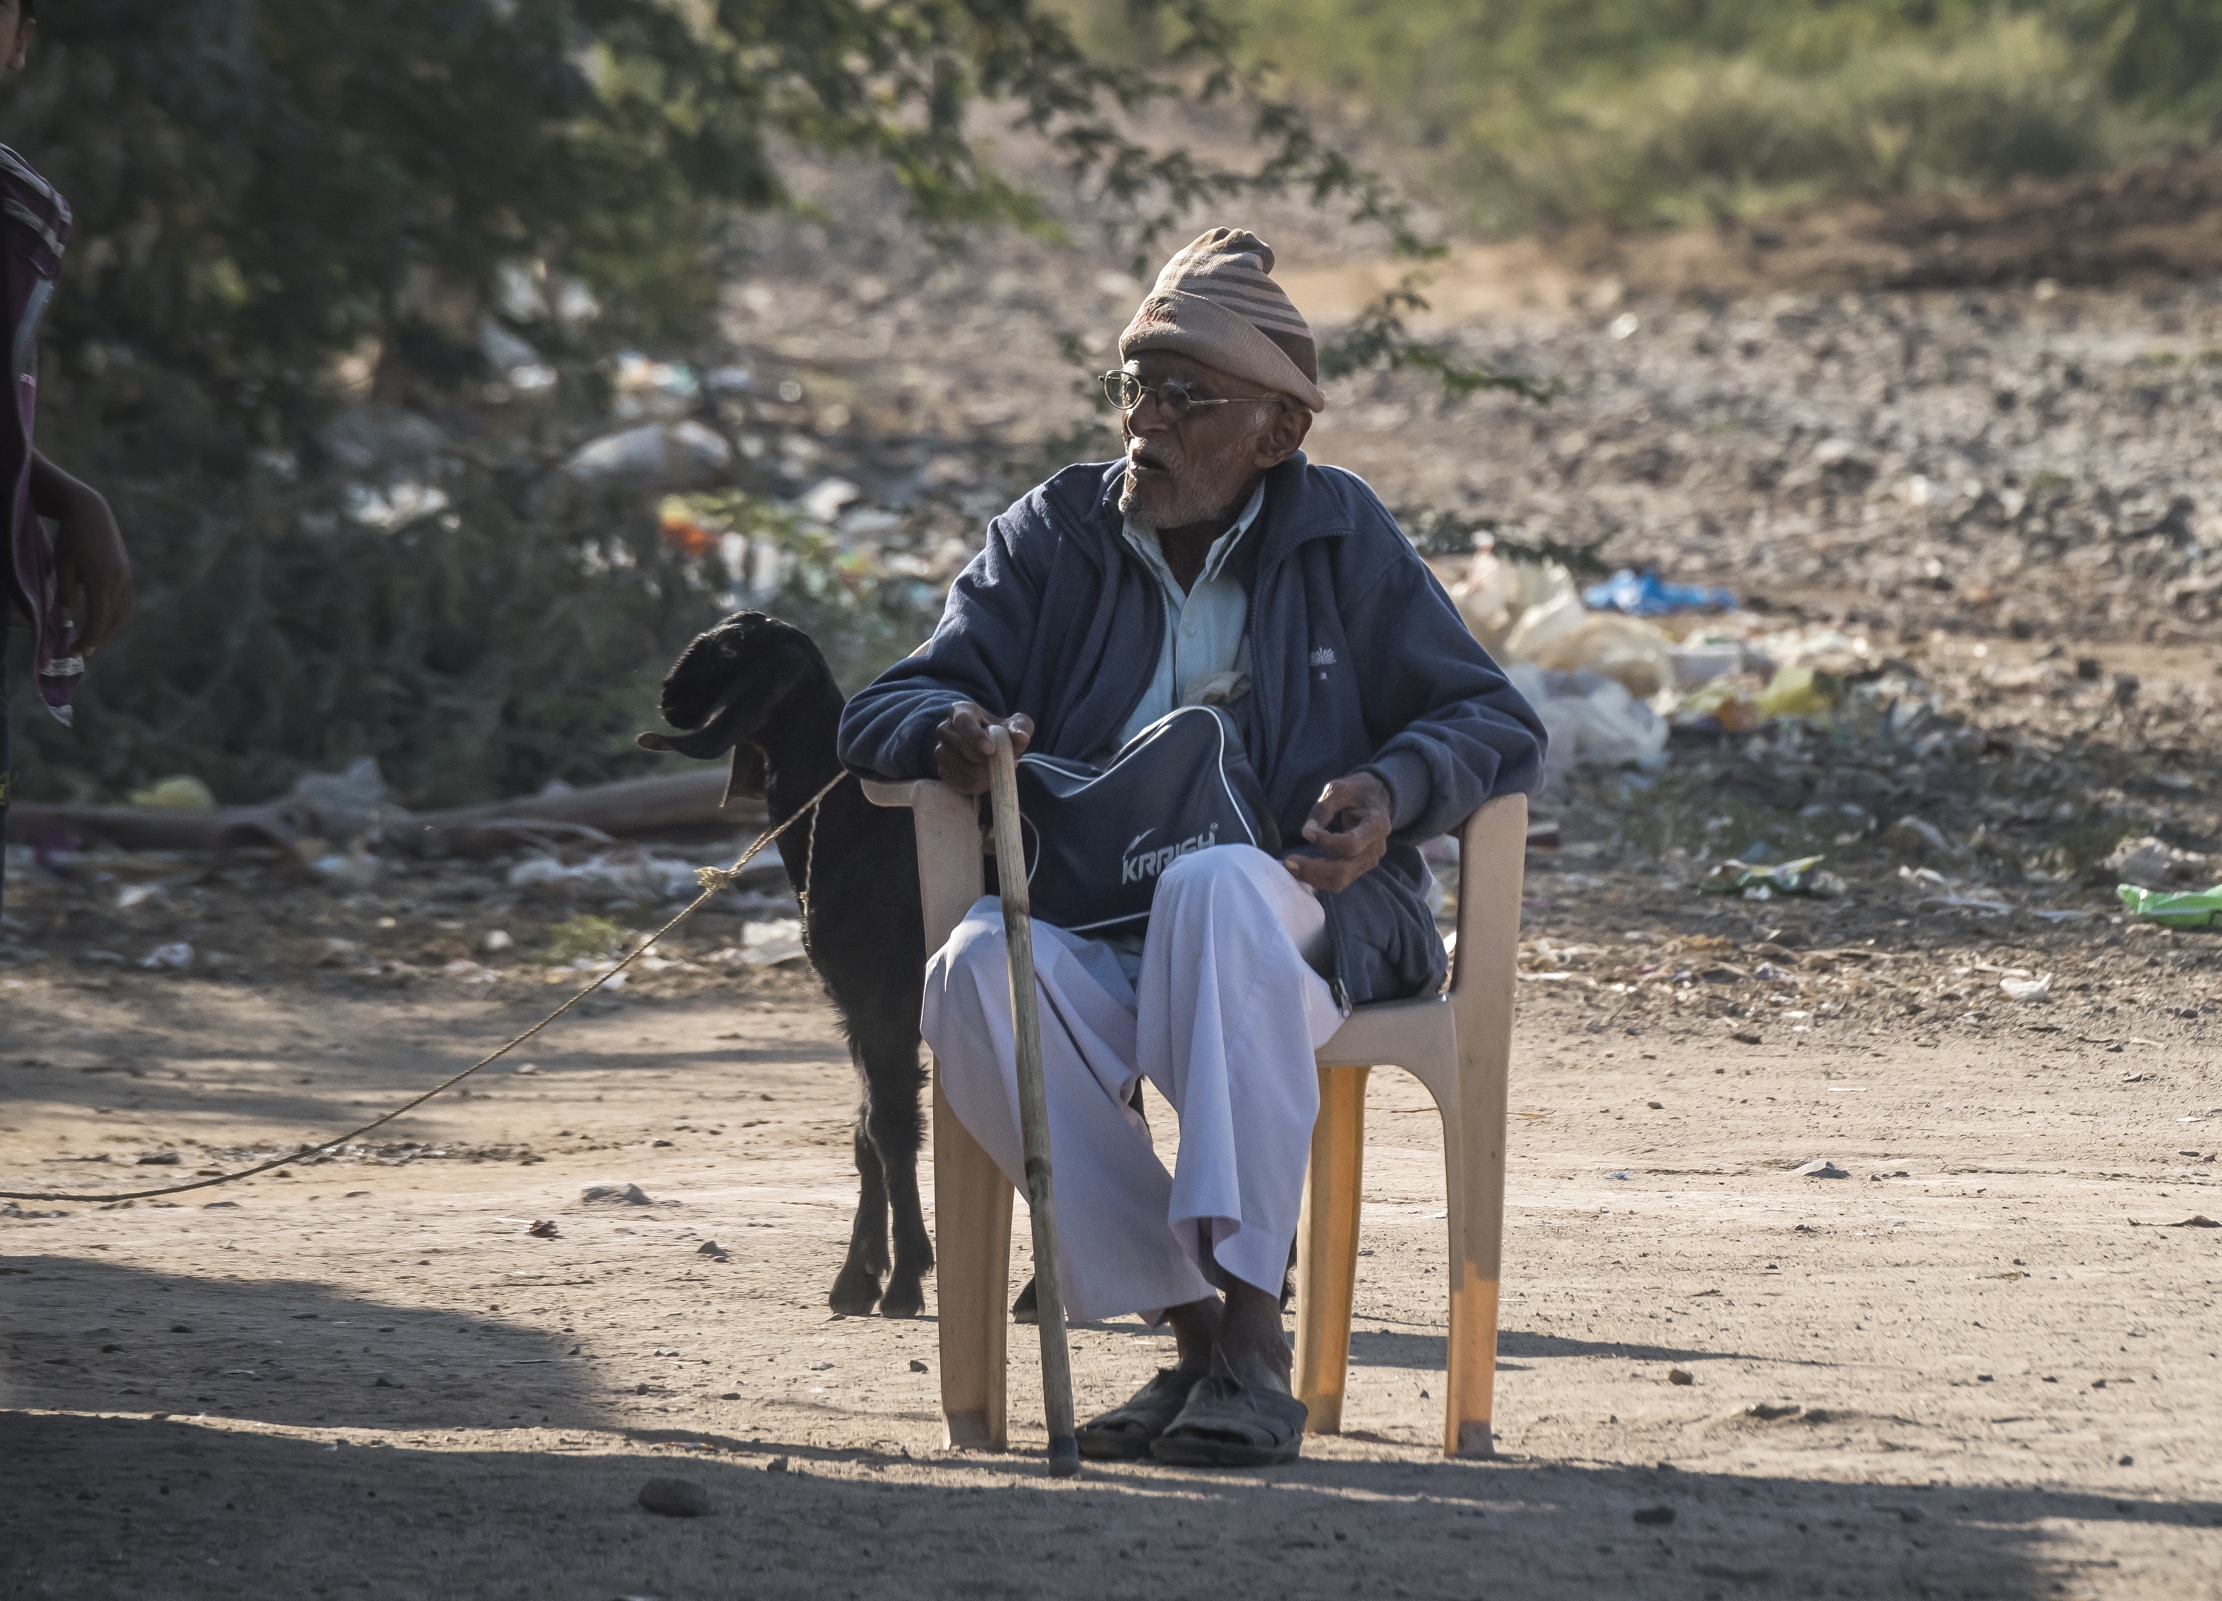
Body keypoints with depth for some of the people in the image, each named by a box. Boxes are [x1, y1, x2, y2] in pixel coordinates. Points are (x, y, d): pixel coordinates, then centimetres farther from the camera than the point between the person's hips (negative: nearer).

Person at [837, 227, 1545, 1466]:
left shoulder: (1338, 537, 11)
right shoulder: (1050, 538, 14)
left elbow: (1498, 725, 9)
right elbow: (884, 714, 10)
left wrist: (1395, 790, -13)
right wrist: (956, 733, -15)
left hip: (1299, 923, -2)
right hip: (1088, 934, 2)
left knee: (1217, 884, -40)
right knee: (982, 970, -35)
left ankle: (1253, 1340, -43)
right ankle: (1192, 1332, -30)